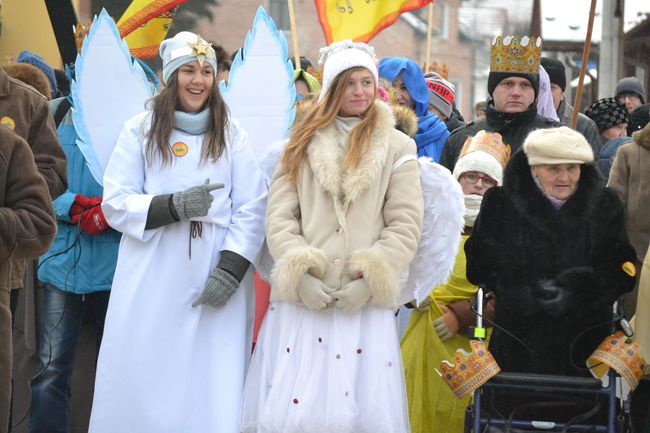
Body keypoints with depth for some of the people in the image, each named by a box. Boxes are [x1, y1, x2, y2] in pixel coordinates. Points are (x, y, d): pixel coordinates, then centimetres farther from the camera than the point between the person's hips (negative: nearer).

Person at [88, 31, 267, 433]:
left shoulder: (231, 133, 9)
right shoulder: (141, 130, 6)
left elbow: (252, 208, 2)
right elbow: (116, 203, 0)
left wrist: (231, 270, -11)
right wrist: (174, 205, -16)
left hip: (216, 276, 0)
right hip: (151, 280, 0)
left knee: (213, 381, -3)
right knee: (144, 379, -1)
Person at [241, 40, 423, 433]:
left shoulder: (397, 147, 9)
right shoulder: (302, 144, 14)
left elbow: (405, 226, 2)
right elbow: (279, 217, 7)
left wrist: (370, 277, -9)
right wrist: (301, 273, -7)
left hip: (366, 302, -1)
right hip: (301, 298, 1)